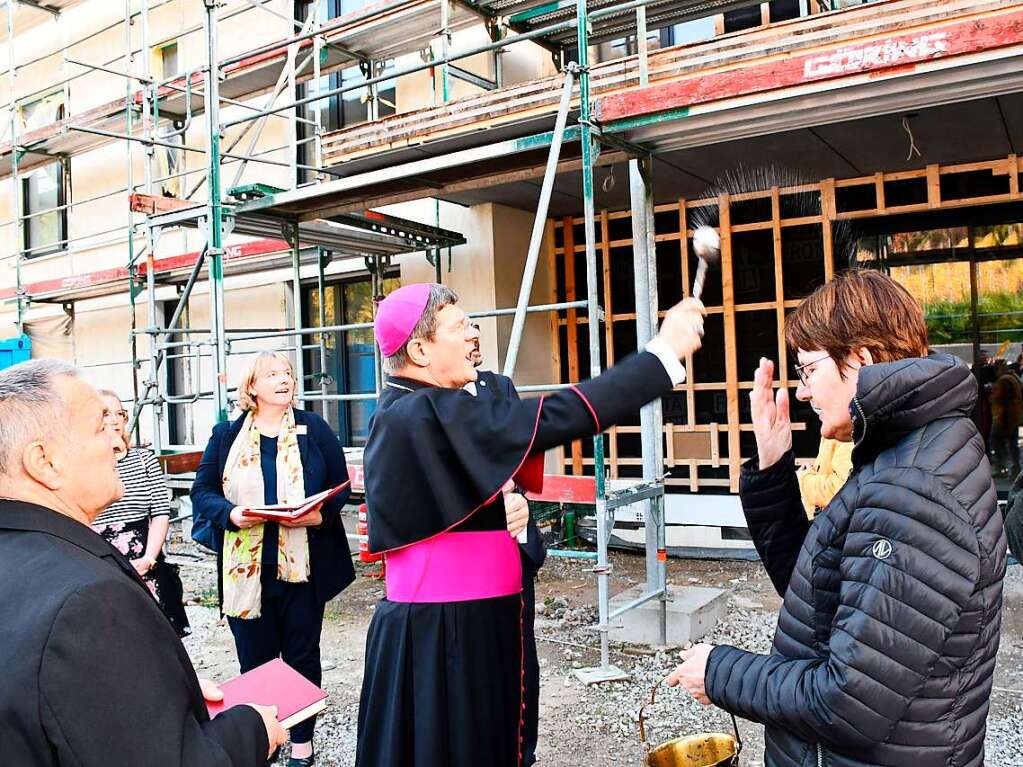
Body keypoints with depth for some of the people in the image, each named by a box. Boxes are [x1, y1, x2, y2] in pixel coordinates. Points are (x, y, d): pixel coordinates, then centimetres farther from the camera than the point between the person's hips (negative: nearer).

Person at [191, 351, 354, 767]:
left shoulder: (314, 428, 1)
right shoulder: (226, 435, 4)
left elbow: (341, 484, 1)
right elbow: (202, 490, 2)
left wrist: (320, 514, -18)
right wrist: (230, 514, -17)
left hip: (303, 565, 0)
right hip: (246, 569, 1)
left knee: (302, 655, 12)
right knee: (254, 658, 11)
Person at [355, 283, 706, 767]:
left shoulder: (398, 414, 10)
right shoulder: (431, 414, -21)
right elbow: (553, 418, -27)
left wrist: (501, 513, 0)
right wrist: (663, 351, -22)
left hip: (441, 619, 9)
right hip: (447, 631, -9)